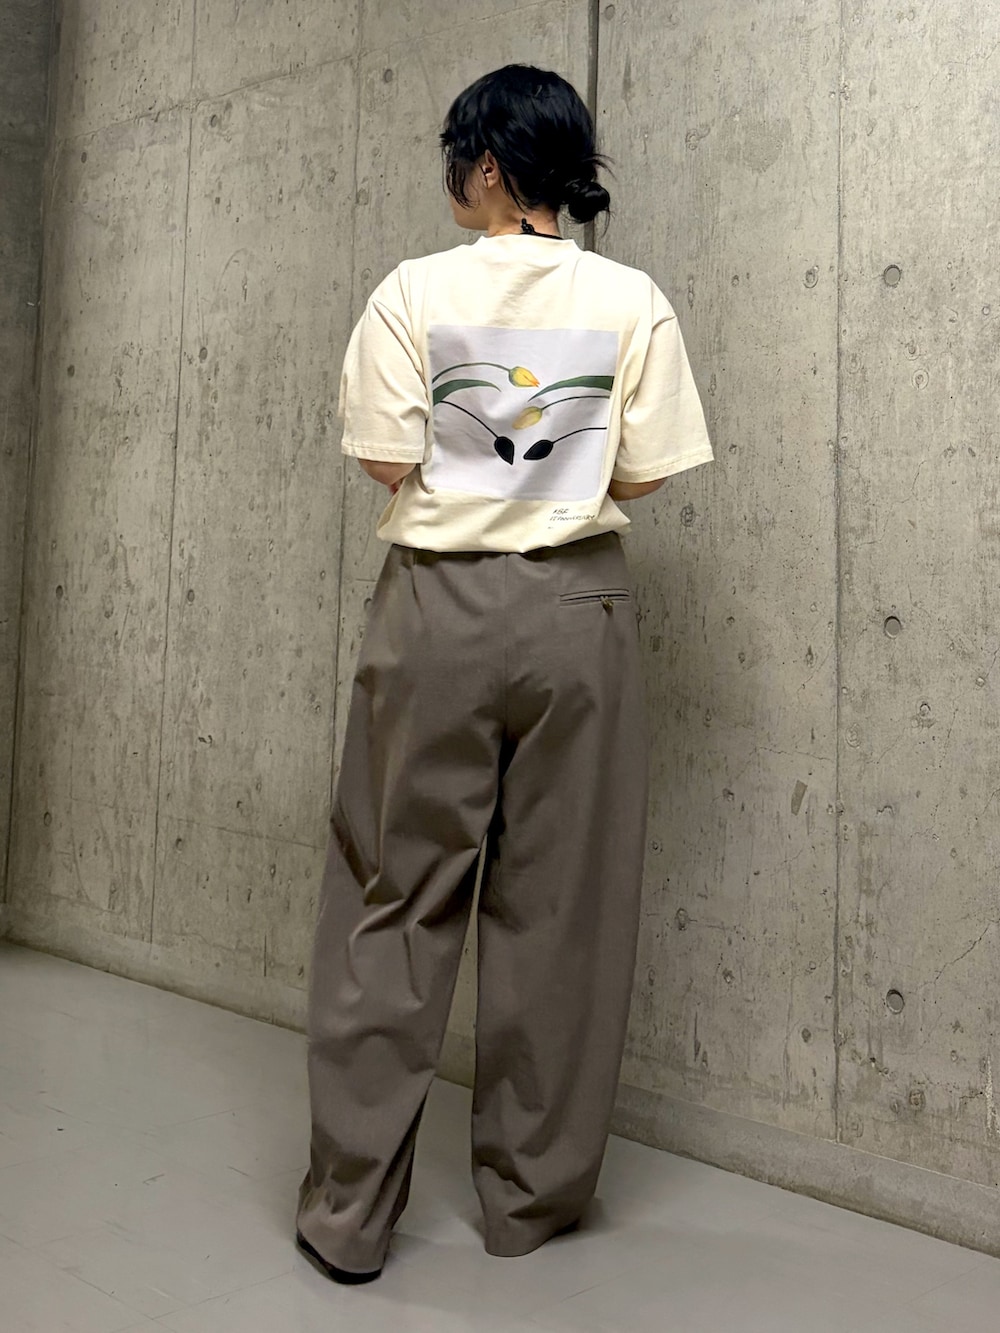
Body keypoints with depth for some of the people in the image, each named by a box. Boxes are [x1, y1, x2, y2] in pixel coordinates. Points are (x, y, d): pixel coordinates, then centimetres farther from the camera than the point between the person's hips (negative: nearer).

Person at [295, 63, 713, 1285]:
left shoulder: (415, 291, -2)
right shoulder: (632, 300, 1)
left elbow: (386, 460, -5)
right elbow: (645, 471, 0)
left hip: (440, 604, -1)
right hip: (575, 604, 2)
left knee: (396, 898, 7)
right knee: (559, 907, 9)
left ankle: (348, 1211, 14)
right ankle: (531, 1196, 23)